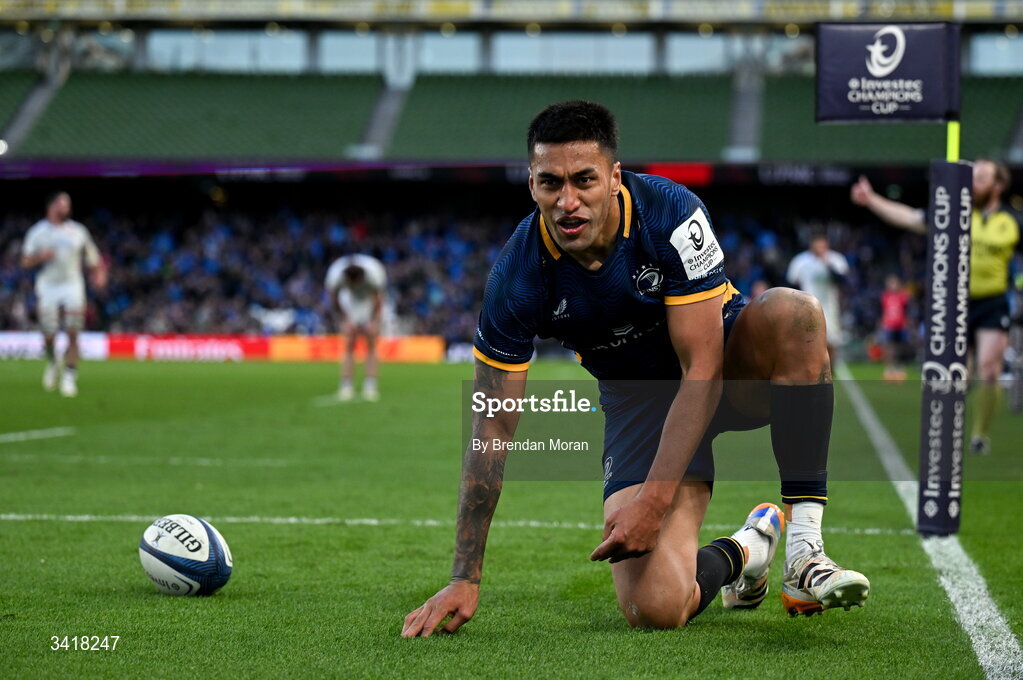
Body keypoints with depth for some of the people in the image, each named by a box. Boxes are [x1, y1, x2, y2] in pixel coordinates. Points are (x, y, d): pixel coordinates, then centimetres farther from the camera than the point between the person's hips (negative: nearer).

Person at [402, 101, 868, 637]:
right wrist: (465, 579, -16)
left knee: (792, 312, -36)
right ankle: (739, 552, 16)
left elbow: (702, 371, -26)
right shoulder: (518, 275, -20)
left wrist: (653, 501, -35)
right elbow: (493, 427, -14)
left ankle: (805, 552, -28)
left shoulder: (671, 214, -26)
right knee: (653, 608, -23)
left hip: (727, 368, 0)